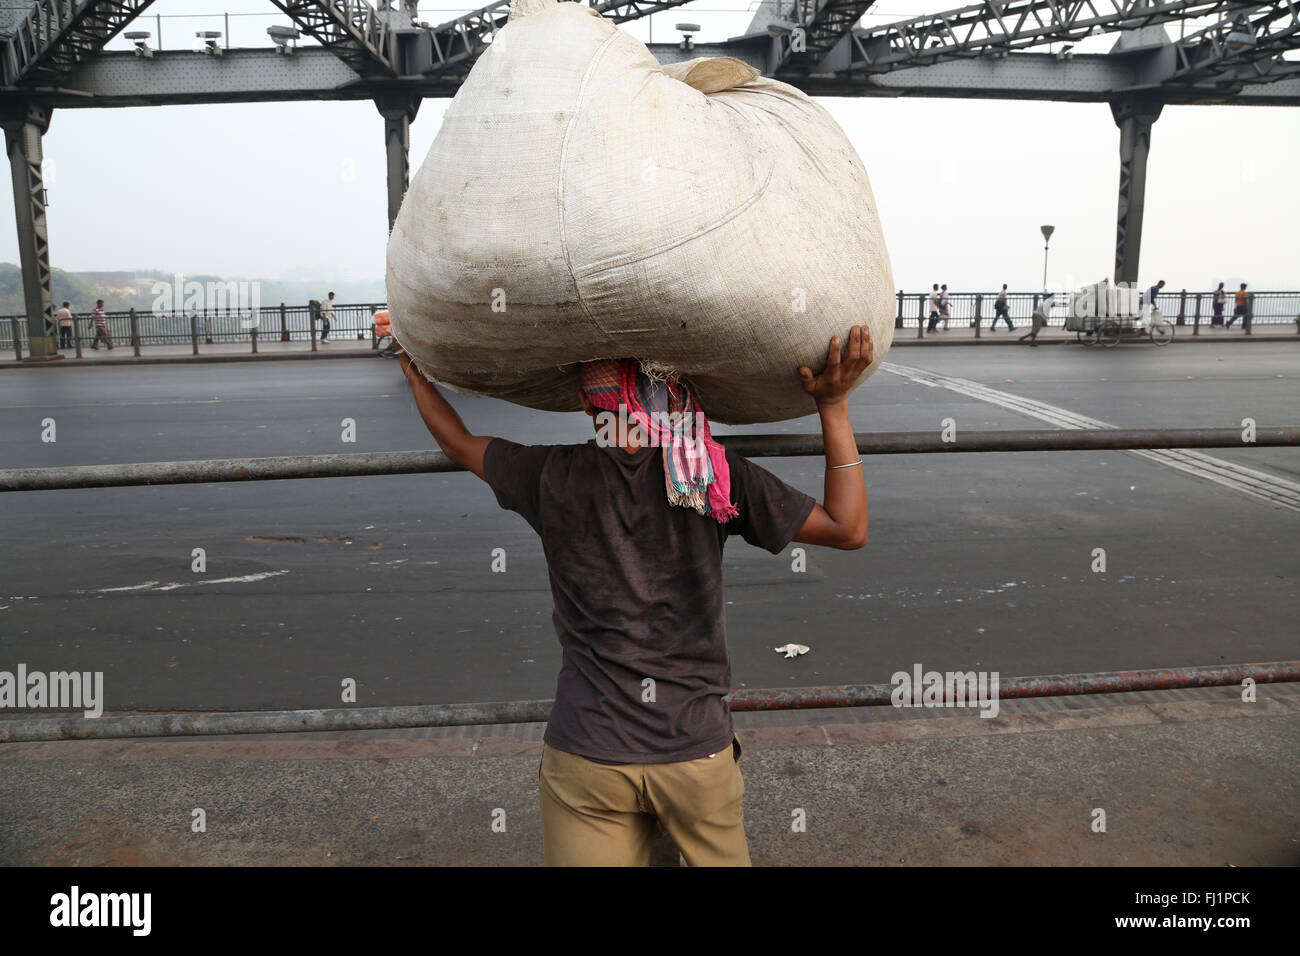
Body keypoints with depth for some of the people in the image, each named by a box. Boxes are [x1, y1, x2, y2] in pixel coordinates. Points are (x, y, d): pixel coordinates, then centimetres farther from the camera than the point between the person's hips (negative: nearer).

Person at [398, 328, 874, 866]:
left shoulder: (554, 478, -8)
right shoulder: (718, 477, -10)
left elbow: (456, 442, 11)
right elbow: (848, 529, -4)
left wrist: (415, 370, 27)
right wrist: (834, 406, -3)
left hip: (584, 757, 0)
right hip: (699, 749, 1)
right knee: (722, 856, 23)